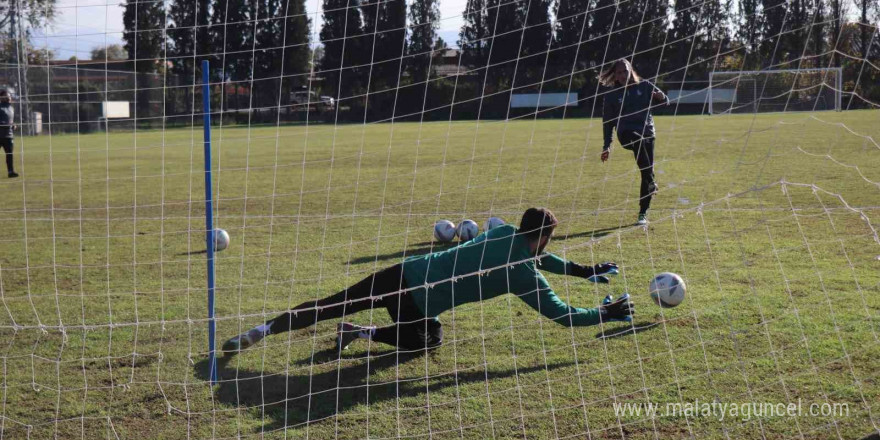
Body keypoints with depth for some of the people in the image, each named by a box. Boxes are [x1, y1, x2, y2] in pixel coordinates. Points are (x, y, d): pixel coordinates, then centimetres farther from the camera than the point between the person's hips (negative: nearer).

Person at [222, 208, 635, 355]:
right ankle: (362, 333, 5)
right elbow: (563, 315, -2)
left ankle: (257, 333, 3)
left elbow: (536, 257, 35)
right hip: (417, 300, -6)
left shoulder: (504, 233, 15)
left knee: (329, 306, 13)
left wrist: (585, 271, 40)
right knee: (428, 340, 24)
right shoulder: (523, 275, -5)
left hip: (404, 272, 6)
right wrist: (607, 314, 11)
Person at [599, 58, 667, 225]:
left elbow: (665, 101, 13)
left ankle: (643, 213, 7)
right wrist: (607, 145, 5)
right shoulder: (612, 95, 5)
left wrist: (661, 97, -11)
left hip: (647, 132, 2)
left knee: (647, 172, -4)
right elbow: (608, 122, 9)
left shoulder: (644, 86, 7)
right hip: (626, 134, -2)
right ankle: (651, 182, -42)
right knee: (638, 139, -39)